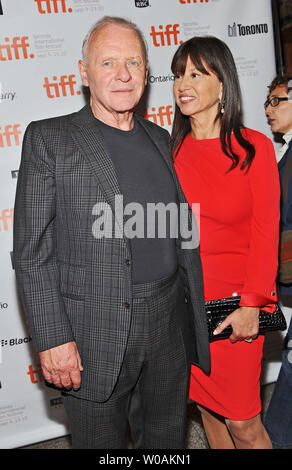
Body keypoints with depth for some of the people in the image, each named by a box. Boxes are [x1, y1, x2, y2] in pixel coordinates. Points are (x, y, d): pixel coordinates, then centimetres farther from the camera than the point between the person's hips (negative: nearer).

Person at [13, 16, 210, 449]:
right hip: (95, 335, -4)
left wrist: (197, 313, 12)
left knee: (167, 440, 21)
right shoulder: (48, 139, -5)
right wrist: (52, 339, -14)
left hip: (169, 326, 5)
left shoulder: (161, 139, 10)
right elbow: (33, 251, -9)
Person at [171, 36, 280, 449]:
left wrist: (251, 305, -12)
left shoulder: (254, 147, -3)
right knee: (208, 406, 16)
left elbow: (265, 232, -6)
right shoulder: (170, 153, 4)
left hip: (236, 301, -3)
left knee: (242, 422, 3)